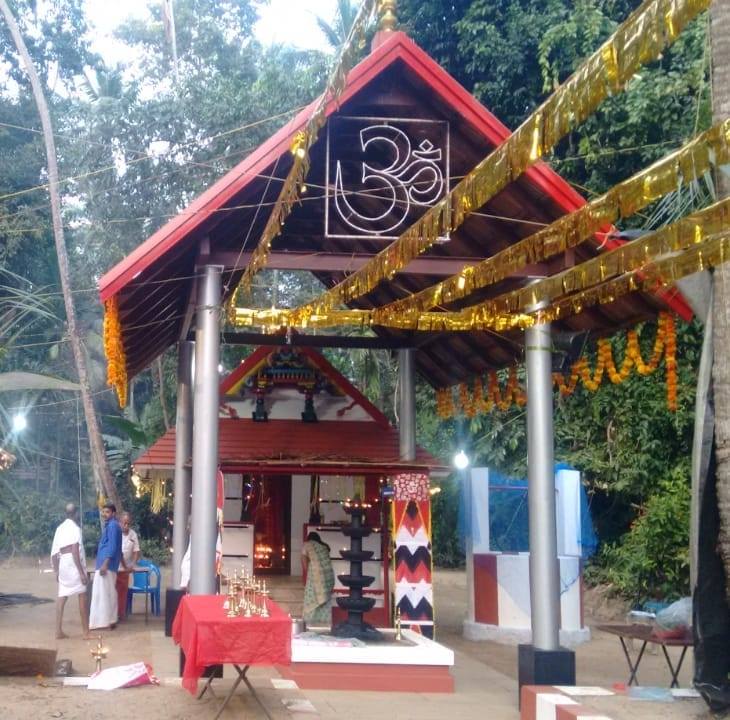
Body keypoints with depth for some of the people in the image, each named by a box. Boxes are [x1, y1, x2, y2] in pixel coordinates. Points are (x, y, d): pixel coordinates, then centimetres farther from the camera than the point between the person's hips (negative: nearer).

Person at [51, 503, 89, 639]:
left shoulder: (60, 528, 13)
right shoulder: (75, 528, -8)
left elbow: (54, 552, 13)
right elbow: (75, 551, -16)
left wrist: (56, 571, 19)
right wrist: (81, 572, -18)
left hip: (62, 563, 7)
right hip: (74, 564, -7)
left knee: (62, 597, 6)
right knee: (82, 596, -2)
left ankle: (58, 631, 3)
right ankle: (86, 631, -2)